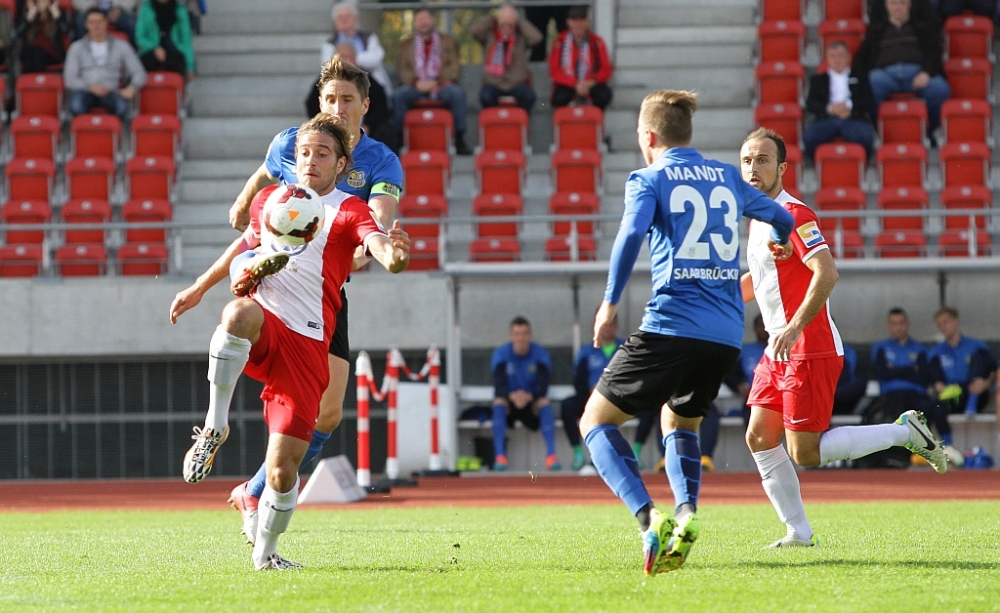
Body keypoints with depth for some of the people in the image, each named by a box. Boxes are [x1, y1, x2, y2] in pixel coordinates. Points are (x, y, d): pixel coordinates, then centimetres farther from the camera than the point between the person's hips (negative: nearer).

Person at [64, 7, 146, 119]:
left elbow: (139, 73, 11)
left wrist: (132, 88, -13)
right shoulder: (77, 48, 14)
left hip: (110, 93, 0)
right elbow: (69, 79, 5)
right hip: (84, 90, 0)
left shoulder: (121, 46, 14)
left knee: (122, 107, -38)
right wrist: (90, 87, -14)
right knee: (76, 107, -39)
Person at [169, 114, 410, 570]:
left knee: (283, 468, -6)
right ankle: (215, 427, -27)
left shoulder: (348, 212, 1)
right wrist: (199, 288, 42)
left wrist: (392, 256, -45)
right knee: (239, 313, -39)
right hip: (260, 329, 2)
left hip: (306, 344, -2)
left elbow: (377, 242, -21)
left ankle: (265, 553, 19)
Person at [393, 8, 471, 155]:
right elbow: (402, 70, 8)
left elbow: (454, 68, 5)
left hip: (441, 85, -1)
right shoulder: (405, 44, 19)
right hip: (416, 87, 1)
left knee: (457, 93, -33)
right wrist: (416, 82, -13)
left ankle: (459, 141, -29)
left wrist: (436, 82, -12)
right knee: (398, 95, -31)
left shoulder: (448, 41, 16)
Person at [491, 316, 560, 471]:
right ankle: (500, 457, -37)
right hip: (509, 402, 0)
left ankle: (551, 456, -34)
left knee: (545, 403, -31)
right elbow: (499, 386, -18)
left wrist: (529, 396, -39)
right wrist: (512, 396, -40)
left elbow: (543, 386, -17)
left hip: (532, 402, 0)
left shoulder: (540, 354, -7)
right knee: (499, 402, -32)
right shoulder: (501, 354, -7)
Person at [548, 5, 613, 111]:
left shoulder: (597, 42, 0)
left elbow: (606, 69, -1)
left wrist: (591, 82, -22)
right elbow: (554, 71, -6)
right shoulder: (560, 41, -3)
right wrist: (575, 84, -20)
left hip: (590, 85, 1)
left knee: (604, 94, -30)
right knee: (560, 98, -34)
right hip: (567, 85, -1)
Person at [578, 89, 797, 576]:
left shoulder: (649, 180, 2)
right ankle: (686, 513, -1)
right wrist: (780, 246, 54)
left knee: (595, 421, 6)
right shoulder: (727, 177, 18)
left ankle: (649, 519, -17)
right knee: (680, 423, 28)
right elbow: (781, 218, 31)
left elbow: (632, 232, -18)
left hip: (671, 325, -6)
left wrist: (610, 301, -10)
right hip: (726, 334, 6)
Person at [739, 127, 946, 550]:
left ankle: (906, 433, 3)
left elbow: (826, 273, -26)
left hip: (810, 351, -9)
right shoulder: (758, 217, 14)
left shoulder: (793, 214, -15)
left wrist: (794, 328, -31)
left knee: (805, 452, -9)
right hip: (778, 351, 9)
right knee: (759, 438, 2)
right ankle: (798, 532, 8)